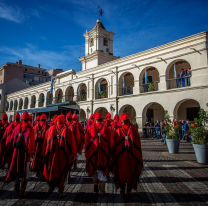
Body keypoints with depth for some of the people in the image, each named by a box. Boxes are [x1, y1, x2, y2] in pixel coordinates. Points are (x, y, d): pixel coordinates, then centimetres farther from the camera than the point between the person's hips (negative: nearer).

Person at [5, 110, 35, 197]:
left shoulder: (17, 127, 1)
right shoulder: (30, 128, -16)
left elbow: (12, 139, 5)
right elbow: (31, 142, -21)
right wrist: (31, 152, -13)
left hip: (17, 151, 5)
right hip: (25, 152, -5)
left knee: (18, 169, 22)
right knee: (25, 172, 6)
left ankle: (16, 187, 35)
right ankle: (22, 191, 10)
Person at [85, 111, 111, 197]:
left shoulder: (90, 128, -5)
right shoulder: (106, 129, -5)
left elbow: (87, 141, -1)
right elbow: (109, 143, 0)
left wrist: (87, 153, 9)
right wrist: (109, 153, 11)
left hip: (93, 152, 1)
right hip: (104, 153, 0)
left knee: (94, 168, 23)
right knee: (103, 171, 7)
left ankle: (95, 184, 24)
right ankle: (102, 191, 10)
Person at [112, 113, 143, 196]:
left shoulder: (118, 131, -9)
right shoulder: (134, 130, -6)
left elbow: (115, 145, -3)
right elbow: (138, 144, -2)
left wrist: (114, 156, 7)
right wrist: (138, 157, 9)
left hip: (121, 155, -1)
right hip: (132, 155, 1)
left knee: (121, 171, 15)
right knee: (131, 171, 15)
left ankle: (122, 189, 22)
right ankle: (129, 190, 22)